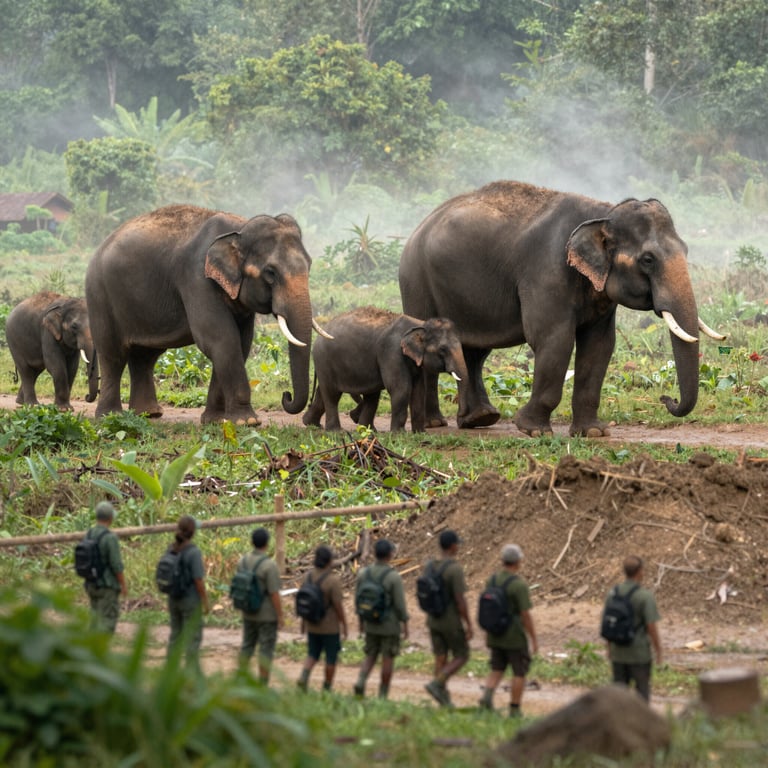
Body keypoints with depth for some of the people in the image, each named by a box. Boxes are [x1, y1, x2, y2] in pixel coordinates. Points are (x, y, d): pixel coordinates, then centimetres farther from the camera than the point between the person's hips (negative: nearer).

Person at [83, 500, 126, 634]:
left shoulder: (88, 536, 5)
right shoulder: (110, 537, -18)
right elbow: (117, 565, -19)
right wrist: (123, 586, -8)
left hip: (92, 585, 8)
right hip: (108, 587, -8)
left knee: (96, 620, 15)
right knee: (108, 621, -3)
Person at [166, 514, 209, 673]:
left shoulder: (172, 549, 0)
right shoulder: (193, 552, -21)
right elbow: (199, 580, -20)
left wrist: (169, 600, 17)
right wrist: (206, 602, -9)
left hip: (174, 599, 7)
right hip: (191, 601, -7)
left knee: (175, 635, 16)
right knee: (193, 637, 2)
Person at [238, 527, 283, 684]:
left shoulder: (244, 561, -1)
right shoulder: (269, 565, -22)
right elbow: (274, 594, -21)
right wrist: (280, 617, -12)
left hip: (249, 612, 6)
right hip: (267, 615, -6)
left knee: (247, 645, 17)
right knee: (266, 649, 1)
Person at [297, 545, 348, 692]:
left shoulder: (309, 577, -4)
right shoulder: (333, 580, -21)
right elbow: (338, 605, -19)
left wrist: (303, 621, 17)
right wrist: (344, 626, -8)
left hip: (312, 625, 5)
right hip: (330, 627, -5)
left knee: (312, 655, 16)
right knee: (331, 658, 11)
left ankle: (303, 677, -10)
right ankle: (327, 689, 17)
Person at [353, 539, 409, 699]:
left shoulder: (364, 573, -7)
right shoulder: (394, 577, -21)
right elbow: (400, 604, -17)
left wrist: (361, 620, 16)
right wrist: (405, 625, -5)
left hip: (371, 624, 4)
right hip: (390, 625, -4)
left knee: (370, 657, 17)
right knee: (388, 659, 8)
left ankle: (361, 682, -8)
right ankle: (382, 695, 11)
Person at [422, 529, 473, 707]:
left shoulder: (430, 566, 1)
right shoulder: (455, 569, -23)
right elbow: (460, 600, -23)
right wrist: (469, 625, -15)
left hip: (433, 620, 7)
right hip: (451, 622, -7)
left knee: (441, 659, 10)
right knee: (461, 657, 7)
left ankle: (444, 700, 10)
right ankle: (436, 684, -10)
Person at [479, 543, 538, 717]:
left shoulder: (492, 580, 1)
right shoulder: (519, 584, -18)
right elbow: (526, 615, -18)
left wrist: (487, 633, 19)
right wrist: (534, 639, -10)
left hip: (495, 635, 6)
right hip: (515, 637, -6)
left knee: (497, 670, 14)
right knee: (519, 672, 7)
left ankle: (487, 697, -10)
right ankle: (514, 710, 7)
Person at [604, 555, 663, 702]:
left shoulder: (613, 593, -1)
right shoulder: (645, 596, -17)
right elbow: (652, 626, -17)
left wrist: (609, 648, 17)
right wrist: (658, 651, -6)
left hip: (618, 651, 5)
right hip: (640, 654, -5)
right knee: (642, 690, 7)